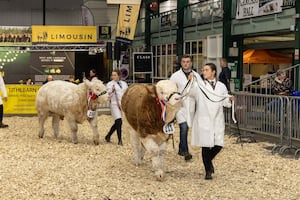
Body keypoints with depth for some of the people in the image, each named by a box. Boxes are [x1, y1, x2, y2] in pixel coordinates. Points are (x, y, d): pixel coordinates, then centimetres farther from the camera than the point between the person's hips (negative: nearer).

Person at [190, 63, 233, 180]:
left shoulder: (221, 86, 10)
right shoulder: (199, 85, 1)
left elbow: (225, 103, 13)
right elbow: (188, 92, -15)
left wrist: (230, 100, -8)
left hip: (217, 120, 3)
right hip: (203, 120, -3)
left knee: (218, 145, 0)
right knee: (206, 146, -1)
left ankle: (209, 160, 31)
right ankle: (208, 171, 13)